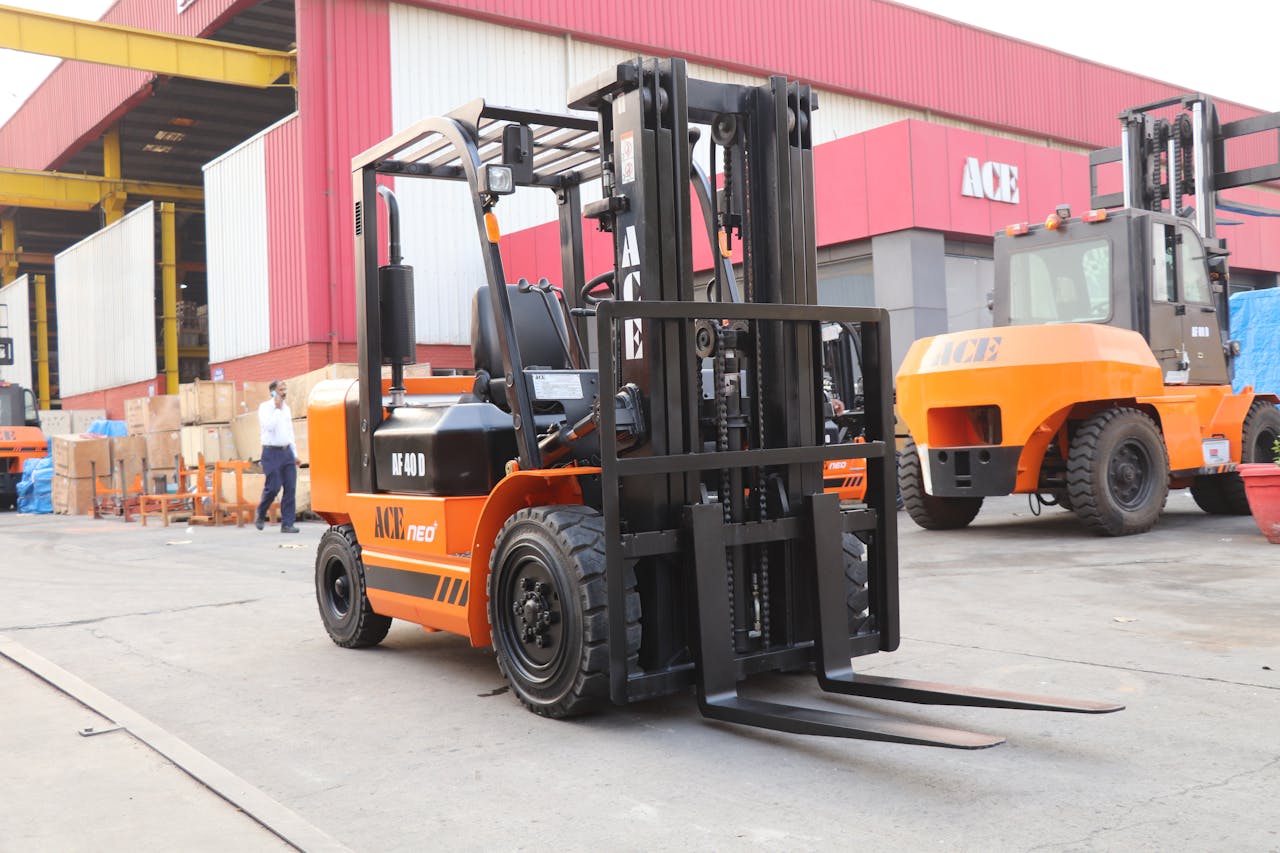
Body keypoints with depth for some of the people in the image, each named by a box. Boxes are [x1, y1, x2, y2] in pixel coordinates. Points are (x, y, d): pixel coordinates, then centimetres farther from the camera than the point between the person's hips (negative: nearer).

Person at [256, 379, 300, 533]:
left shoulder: (286, 408, 15)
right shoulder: (265, 407, -4)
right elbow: (269, 426, -20)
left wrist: (295, 454, 18)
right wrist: (277, 409, -14)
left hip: (287, 452, 6)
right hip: (271, 452, -6)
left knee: (290, 488, -2)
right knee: (273, 487, -7)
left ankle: (287, 524, 1)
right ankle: (260, 515, 19)